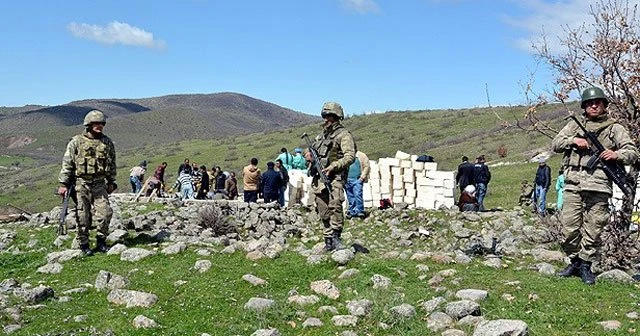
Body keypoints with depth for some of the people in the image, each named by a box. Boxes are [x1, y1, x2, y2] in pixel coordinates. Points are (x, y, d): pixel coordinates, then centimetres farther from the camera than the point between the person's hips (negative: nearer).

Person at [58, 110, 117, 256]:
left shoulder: (107, 142, 7)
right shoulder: (76, 142, -3)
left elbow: (112, 165, 15)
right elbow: (67, 164, -3)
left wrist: (111, 182, 13)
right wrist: (63, 184, -6)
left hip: (99, 184, 3)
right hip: (81, 184, -2)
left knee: (105, 213, -6)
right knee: (83, 216, 2)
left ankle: (101, 241, 12)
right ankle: (84, 244, 15)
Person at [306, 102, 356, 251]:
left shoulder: (343, 135, -2)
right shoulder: (321, 135, 21)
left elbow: (350, 157, -13)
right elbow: (312, 152, 31)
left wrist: (333, 166, -22)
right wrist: (309, 156, 6)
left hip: (334, 177, -7)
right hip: (319, 178, 7)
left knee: (335, 205, -26)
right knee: (324, 211, 6)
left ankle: (336, 237, -16)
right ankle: (328, 241, 14)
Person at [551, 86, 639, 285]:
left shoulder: (614, 129, 12)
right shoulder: (574, 125, 19)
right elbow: (555, 144, 15)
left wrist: (616, 155, -14)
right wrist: (573, 140, -3)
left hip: (598, 187, -2)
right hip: (573, 185, 2)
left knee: (593, 229, -1)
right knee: (569, 228, 0)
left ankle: (586, 266, 11)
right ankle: (575, 262, 17)